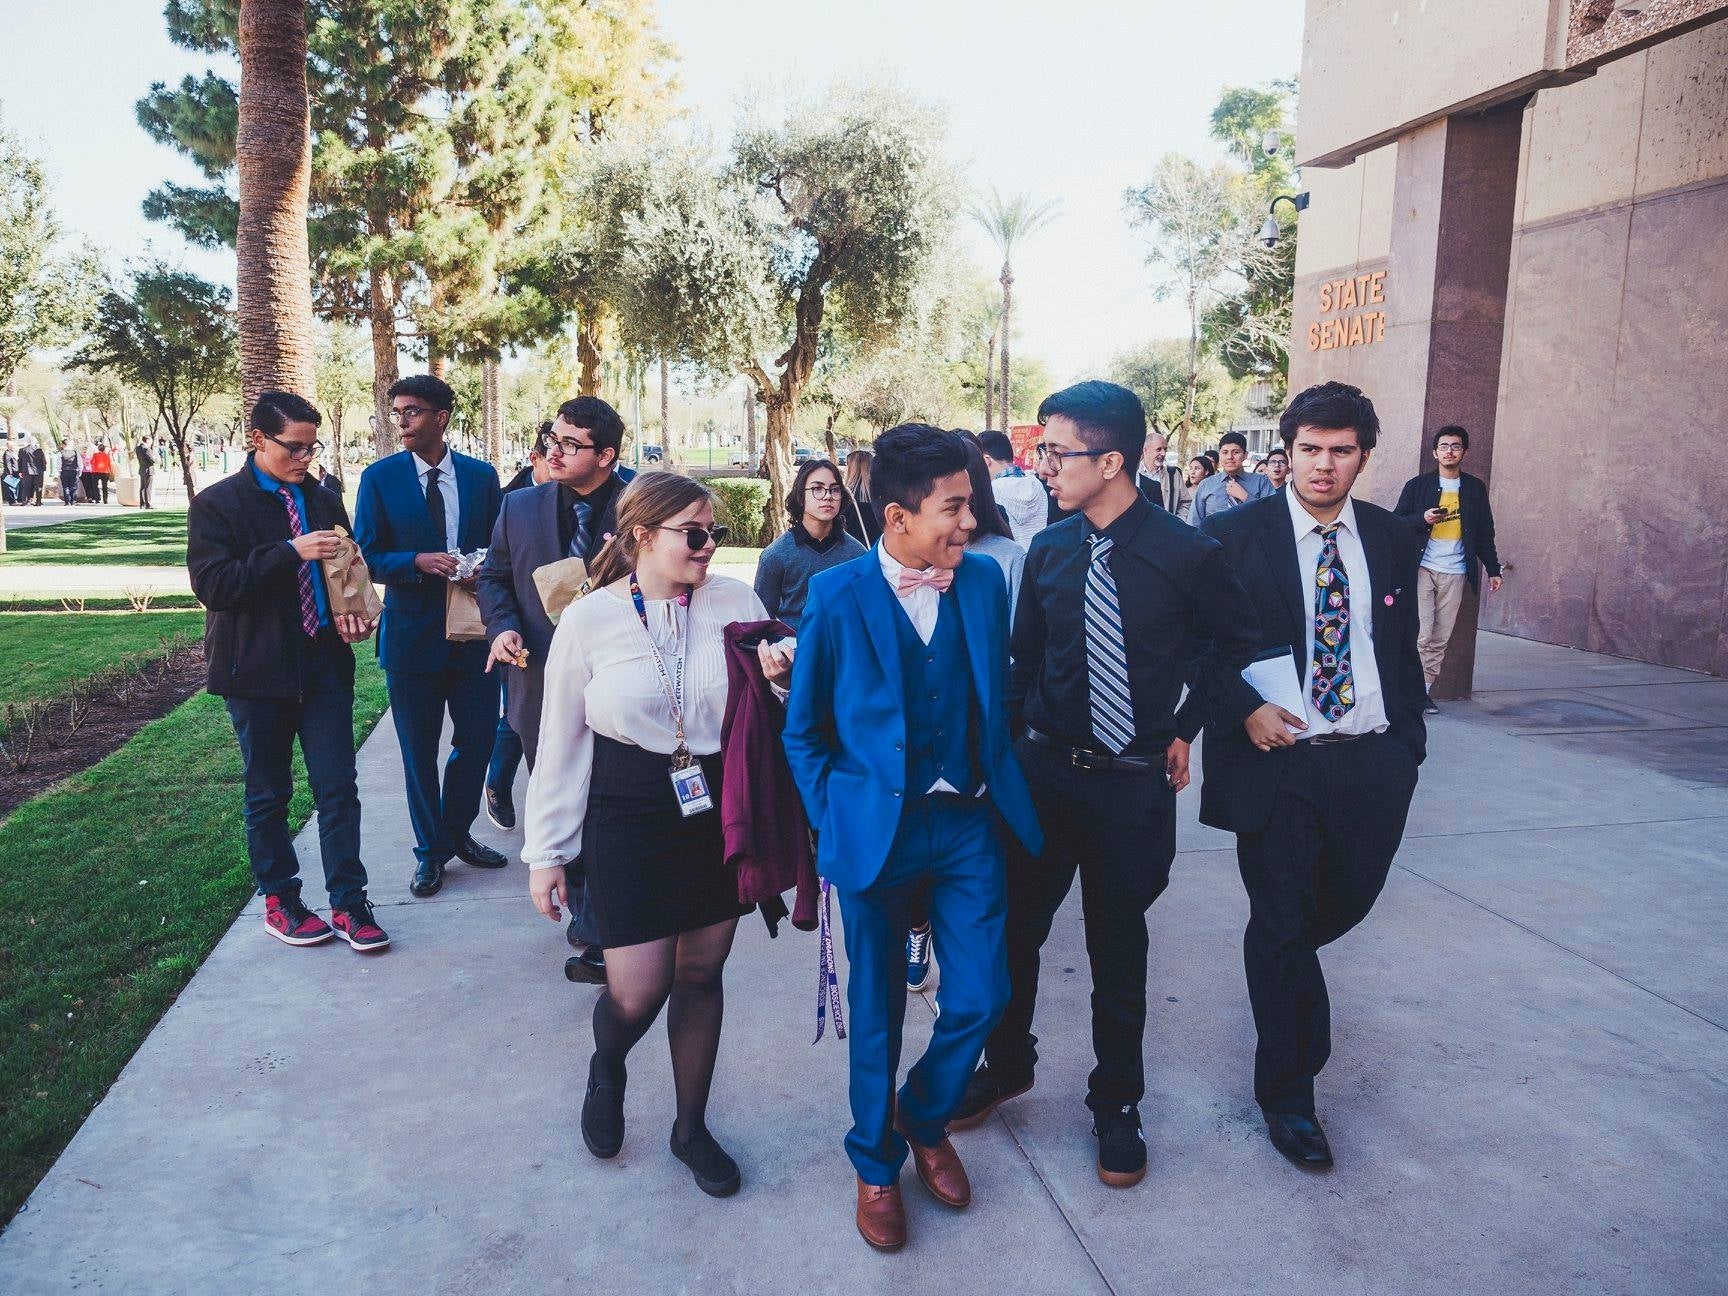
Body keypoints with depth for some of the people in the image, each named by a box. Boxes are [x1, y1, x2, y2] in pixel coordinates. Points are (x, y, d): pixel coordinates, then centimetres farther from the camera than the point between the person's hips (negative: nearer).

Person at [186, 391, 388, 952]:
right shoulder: (217, 504, -4)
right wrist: (291, 552, -22)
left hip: (325, 664, 3)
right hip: (258, 670, -3)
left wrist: (350, 612, -3)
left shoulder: (324, 501, 9)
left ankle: (348, 902, 10)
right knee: (268, 795, 10)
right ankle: (279, 902, 25)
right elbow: (212, 585, -15)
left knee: (338, 789, 2)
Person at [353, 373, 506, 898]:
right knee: (419, 751, 9)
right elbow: (368, 556, -4)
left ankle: (457, 833, 32)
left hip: (475, 630, 2)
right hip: (412, 632, -1)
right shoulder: (379, 477, -3)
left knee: (477, 739, 8)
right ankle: (430, 851, 27)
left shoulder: (481, 476, 2)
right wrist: (418, 562, -21)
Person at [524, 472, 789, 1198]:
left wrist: (779, 679, -17)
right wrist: (546, 851, 0)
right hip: (631, 818, -2)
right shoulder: (590, 619, -8)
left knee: (701, 974, 13)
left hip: (720, 809, 2)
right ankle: (607, 1067, 37)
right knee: (638, 992, -1)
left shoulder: (735, 601, -3)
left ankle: (691, 1127, 34)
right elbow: (561, 743, -2)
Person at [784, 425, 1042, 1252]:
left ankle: (924, 1119, 38)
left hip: (969, 823, 3)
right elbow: (804, 731, -2)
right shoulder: (837, 596, -12)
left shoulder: (984, 579, -2)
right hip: (877, 830, -3)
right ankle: (876, 1162, 37)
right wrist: (833, 827, -3)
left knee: (979, 998, 7)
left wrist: (1001, 789, 6)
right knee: (878, 1011, 11)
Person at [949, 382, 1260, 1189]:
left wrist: (1186, 727, 4)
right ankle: (1006, 1066, 39)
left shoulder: (1187, 556, -11)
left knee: (1118, 948, 12)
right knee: (1014, 928, 13)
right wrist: (1013, 741, 1)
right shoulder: (1048, 551, -1)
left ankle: (1116, 1104, 34)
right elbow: (1025, 658, 8)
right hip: (1042, 772, 3)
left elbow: (1237, 641, 7)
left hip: (1133, 784, -3)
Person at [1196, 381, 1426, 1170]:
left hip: (1373, 763, 4)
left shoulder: (1394, 540, 7)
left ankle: (1284, 972, 54)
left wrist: (1409, 739, 10)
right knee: (1282, 927, 4)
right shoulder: (1234, 534, -6)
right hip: (1278, 759, -4)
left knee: (1348, 900, 19)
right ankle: (1286, 1095, 21)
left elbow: (1403, 650, 14)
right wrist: (1244, 712, -18)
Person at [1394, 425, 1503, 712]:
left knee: (1440, 639, 3)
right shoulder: (1418, 484, 4)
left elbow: (1485, 532, 14)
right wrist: (1423, 518, -16)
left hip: (1455, 572, 3)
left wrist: (1493, 569, 11)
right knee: (1422, 633, -10)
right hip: (1422, 568, -3)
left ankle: (1425, 689, 8)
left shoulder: (1475, 488, 11)